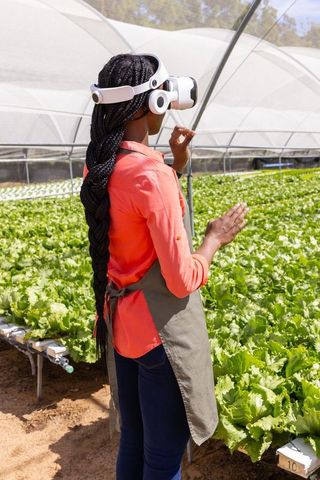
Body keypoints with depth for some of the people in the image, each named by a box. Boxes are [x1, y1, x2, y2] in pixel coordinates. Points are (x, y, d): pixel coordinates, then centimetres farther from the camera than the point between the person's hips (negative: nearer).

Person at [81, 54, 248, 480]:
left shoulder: (98, 167, 1)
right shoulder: (151, 173, -24)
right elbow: (182, 281, -22)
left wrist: (177, 165, 11)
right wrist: (217, 237, -4)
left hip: (121, 320, 9)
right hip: (163, 329, -8)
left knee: (133, 440, 25)